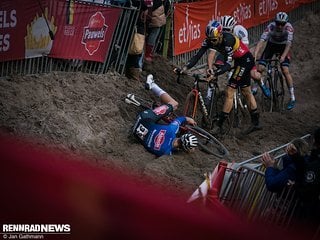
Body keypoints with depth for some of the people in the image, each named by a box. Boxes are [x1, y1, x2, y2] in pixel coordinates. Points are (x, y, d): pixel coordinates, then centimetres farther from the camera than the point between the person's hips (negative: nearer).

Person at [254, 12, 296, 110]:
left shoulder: (289, 27, -30)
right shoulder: (271, 27, -30)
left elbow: (289, 43, -36)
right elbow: (261, 41, -36)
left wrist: (283, 56, -50)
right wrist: (255, 55, -48)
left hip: (283, 47, -1)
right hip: (272, 45, 1)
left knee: (285, 71, -16)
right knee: (260, 68, -12)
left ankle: (292, 98, -8)